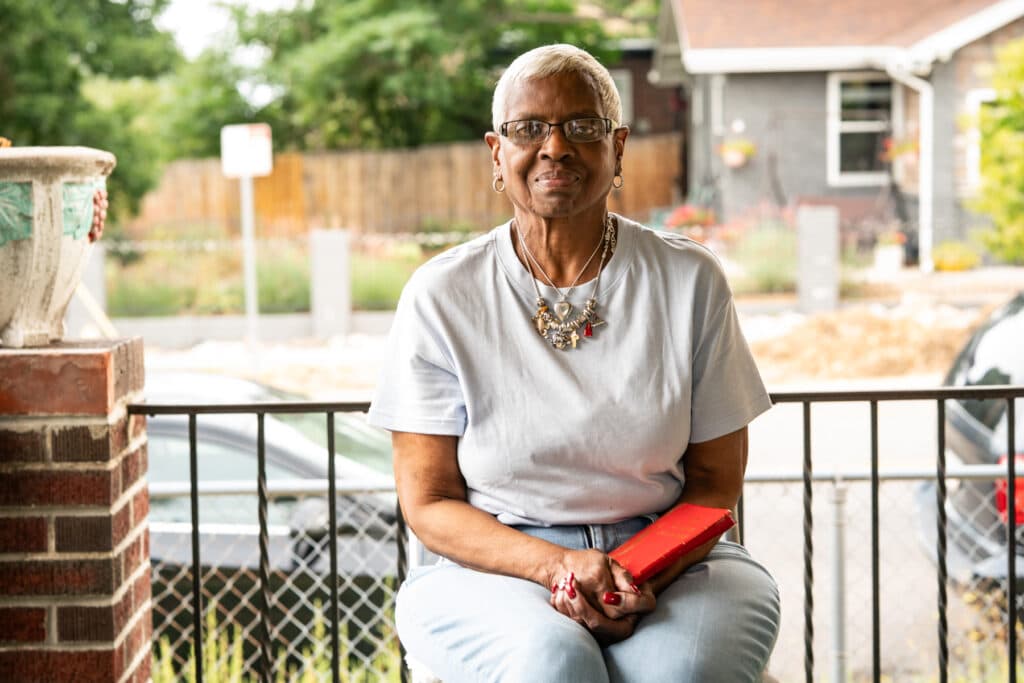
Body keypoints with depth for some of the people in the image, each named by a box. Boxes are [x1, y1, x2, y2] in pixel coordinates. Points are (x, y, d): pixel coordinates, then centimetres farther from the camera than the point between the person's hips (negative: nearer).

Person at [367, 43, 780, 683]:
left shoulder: (689, 280, 2)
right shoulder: (440, 296, -1)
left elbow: (715, 477, 5)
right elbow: (429, 502, 0)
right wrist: (556, 564, -17)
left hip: (670, 558, 1)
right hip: (495, 568, 0)